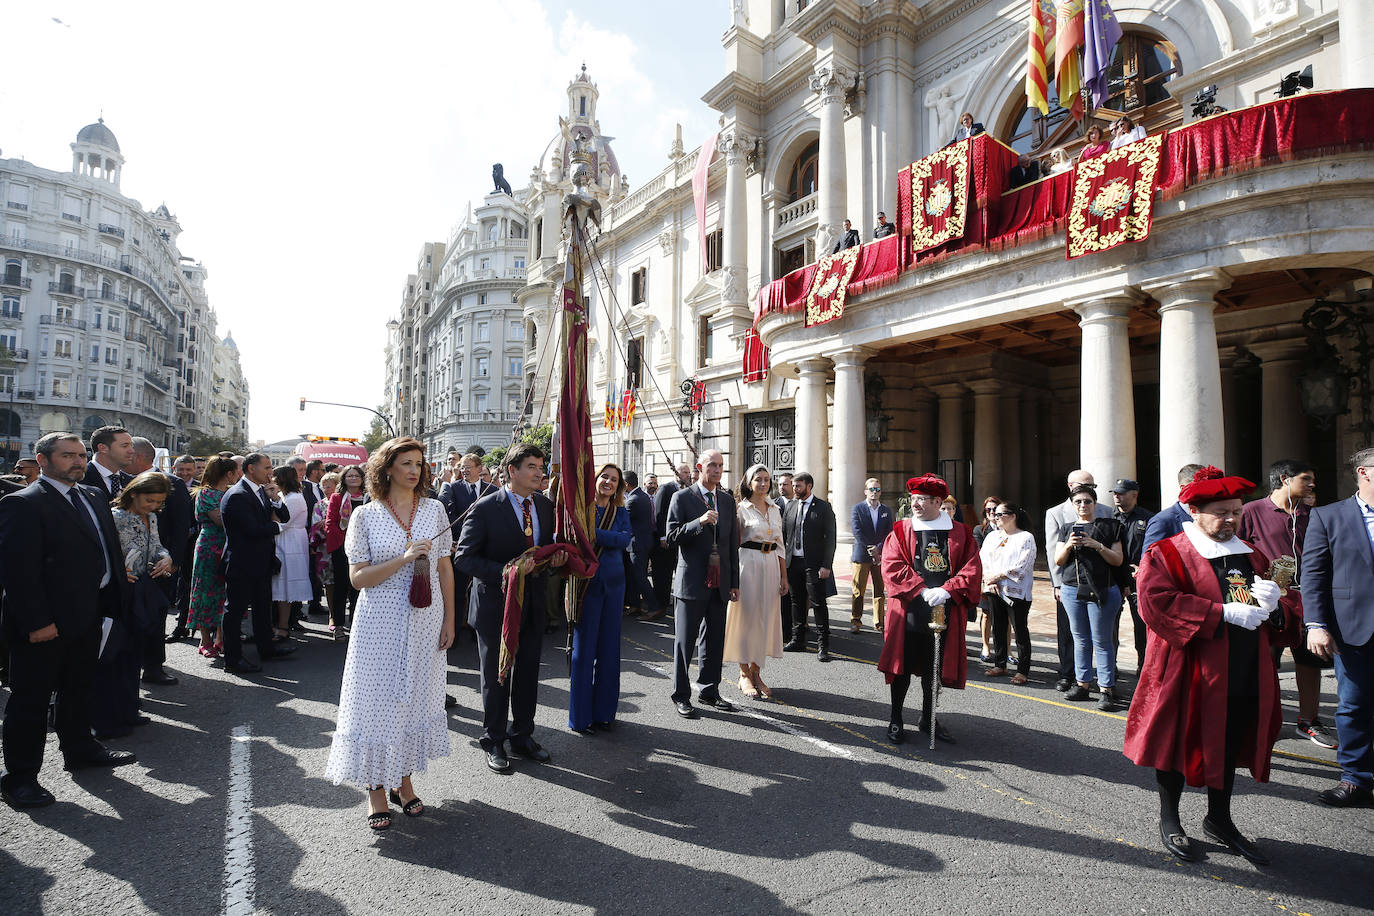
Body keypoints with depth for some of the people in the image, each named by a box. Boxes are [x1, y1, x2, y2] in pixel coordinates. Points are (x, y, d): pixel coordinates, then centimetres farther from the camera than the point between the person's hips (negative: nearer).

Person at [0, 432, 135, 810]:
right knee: (31, 698, 5)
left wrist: (117, 594, 8)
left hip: (88, 615, 8)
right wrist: (36, 621, -22)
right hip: (46, 623, -8)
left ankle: (79, 748, 37)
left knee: (78, 687, 21)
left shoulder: (94, 498, 11)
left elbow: (109, 548, 16)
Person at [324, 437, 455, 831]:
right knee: (378, 700, 4)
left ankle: (404, 780, 30)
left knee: (417, 697, 11)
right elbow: (358, 576, -8)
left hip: (424, 622, 3)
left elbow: (445, 569, 6)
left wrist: (449, 620, 4)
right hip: (381, 624, -2)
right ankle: (376, 788, 22)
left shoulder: (434, 509, 3)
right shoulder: (366, 515, -3)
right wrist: (405, 558, -21)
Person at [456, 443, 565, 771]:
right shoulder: (485, 508, -15)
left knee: (528, 673, 16)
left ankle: (522, 735, 35)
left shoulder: (545, 504, 3)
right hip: (496, 603, -5)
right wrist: (503, 573, -27)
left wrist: (554, 557, -7)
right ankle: (494, 742, 30)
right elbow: (465, 557, -15)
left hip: (533, 603, 5)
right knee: (496, 676, 11)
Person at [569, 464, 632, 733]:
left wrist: (593, 533, -20)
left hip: (613, 584, 4)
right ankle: (580, 716, 14)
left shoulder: (621, 513, 9)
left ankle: (604, 712, 23)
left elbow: (625, 539, -11)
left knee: (609, 648, 9)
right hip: (585, 582, -4)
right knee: (583, 648, 1)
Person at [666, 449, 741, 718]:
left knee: (714, 640, 13)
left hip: (719, 583, 5)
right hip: (692, 581, -5)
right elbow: (672, 537, -9)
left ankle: (709, 691, 27)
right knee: (685, 641, 4)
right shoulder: (682, 497, -4)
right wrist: (699, 522, -23)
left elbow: (733, 543, 13)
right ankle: (681, 696, 16)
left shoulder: (728, 501, 12)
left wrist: (734, 582, 10)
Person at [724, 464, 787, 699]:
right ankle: (744, 674, 13)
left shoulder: (774, 510, 13)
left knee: (765, 617, 7)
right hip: (748, 565, -5)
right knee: (746, 616, 0)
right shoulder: (741, 508, -4)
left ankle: (756, 672, 18)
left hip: (771, 566, 5)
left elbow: (779, 545, 14)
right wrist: (733, 578, -12)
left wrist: (783, 576, 10)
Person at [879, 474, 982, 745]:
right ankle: (895, 719, 21)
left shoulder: (960, 533, 6)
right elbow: (892, 567, -9)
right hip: (908, 610, -2)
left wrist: (947, 590, -16)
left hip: (946, 612, 2)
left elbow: (972, 569, -1)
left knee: (935, 667, 13)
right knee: (902, 666, 5)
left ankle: (928, 718, 30)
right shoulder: (901, 531, 1)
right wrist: (922, 590, -18)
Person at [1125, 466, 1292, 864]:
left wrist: (1272, 600, -8)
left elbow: (1287, 611, 16)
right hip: (1188, 673, -6)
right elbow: (1157, 603, -22)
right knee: (1180, 742, 7)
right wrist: (1225, 612, -25)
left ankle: (1219, 819, 37)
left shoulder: (1251, 556, 11)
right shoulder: (1165, 555, -9)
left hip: (1244, 676, 6)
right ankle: (1168, 819, 27)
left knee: (1231, 744, 17)